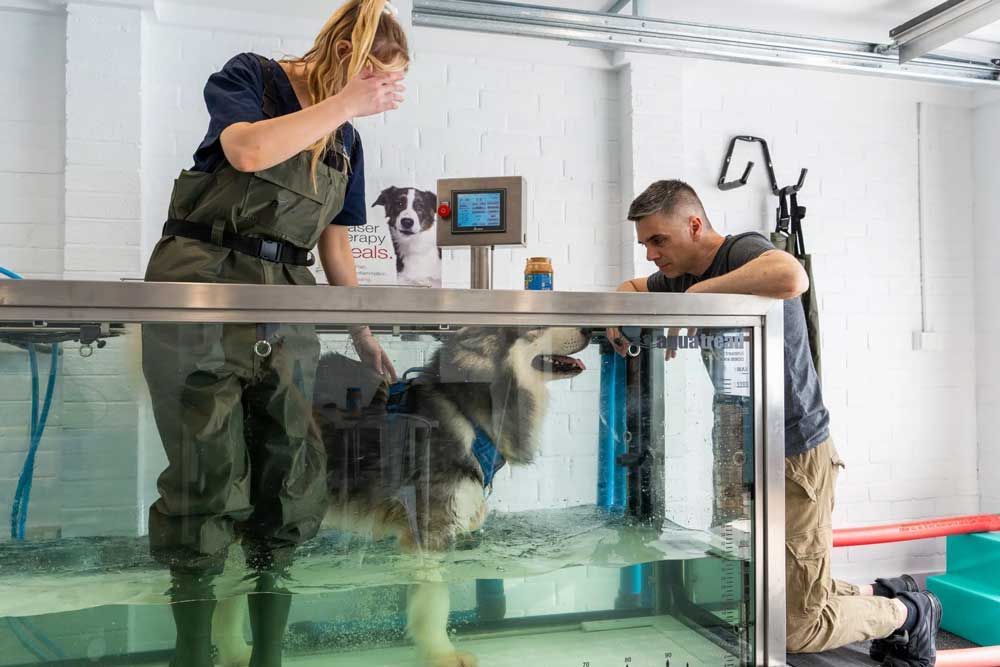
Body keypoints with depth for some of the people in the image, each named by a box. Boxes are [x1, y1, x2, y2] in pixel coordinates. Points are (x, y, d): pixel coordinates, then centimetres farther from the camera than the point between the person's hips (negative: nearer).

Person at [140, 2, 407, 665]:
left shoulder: (346, 139, 19)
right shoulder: (248, 76, 4)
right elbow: (250, 149, -18)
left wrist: (363, 331, 17)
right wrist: (347, 101, -12)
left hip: (286, 299, 5)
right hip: (202, 280, -5)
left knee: (290, 483, 2)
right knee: (209, 479, -6)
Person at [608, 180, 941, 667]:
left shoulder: (743, 252, -17)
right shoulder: (683, 276, 7)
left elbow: (791, 277, -40)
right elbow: (632, 287, 22)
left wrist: (698, 293, -29)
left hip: (793, 455, -9)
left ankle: (909, 612, 25)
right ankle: (878, 594, 36)